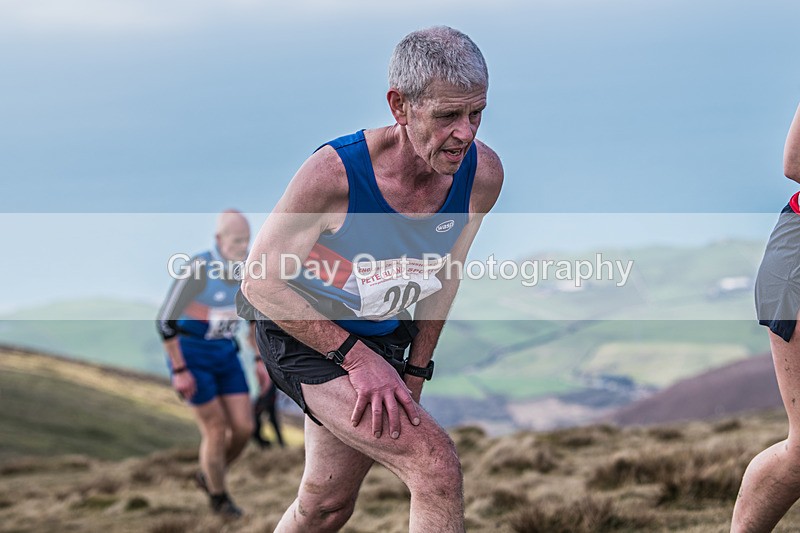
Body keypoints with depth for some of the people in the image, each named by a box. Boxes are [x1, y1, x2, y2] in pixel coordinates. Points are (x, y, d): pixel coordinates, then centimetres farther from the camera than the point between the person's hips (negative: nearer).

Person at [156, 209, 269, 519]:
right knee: (217, 431, -3)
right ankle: (217, 495, 24)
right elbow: (165, 320, -22)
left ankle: (209, 476, 30)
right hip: (189, 355, -6)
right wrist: (179, 372, -19)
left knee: (243, 428, 0)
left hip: (224, 354, 6)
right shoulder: (196, 270, -28)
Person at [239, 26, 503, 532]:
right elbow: (260, 283, -19)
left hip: (385, 338, 6)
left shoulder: (483, 174, -16)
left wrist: (414, 374, 8)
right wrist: (356, 357, -23)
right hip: (305, 335, -6)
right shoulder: (332, 174, -32)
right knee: (437, 465, -23)